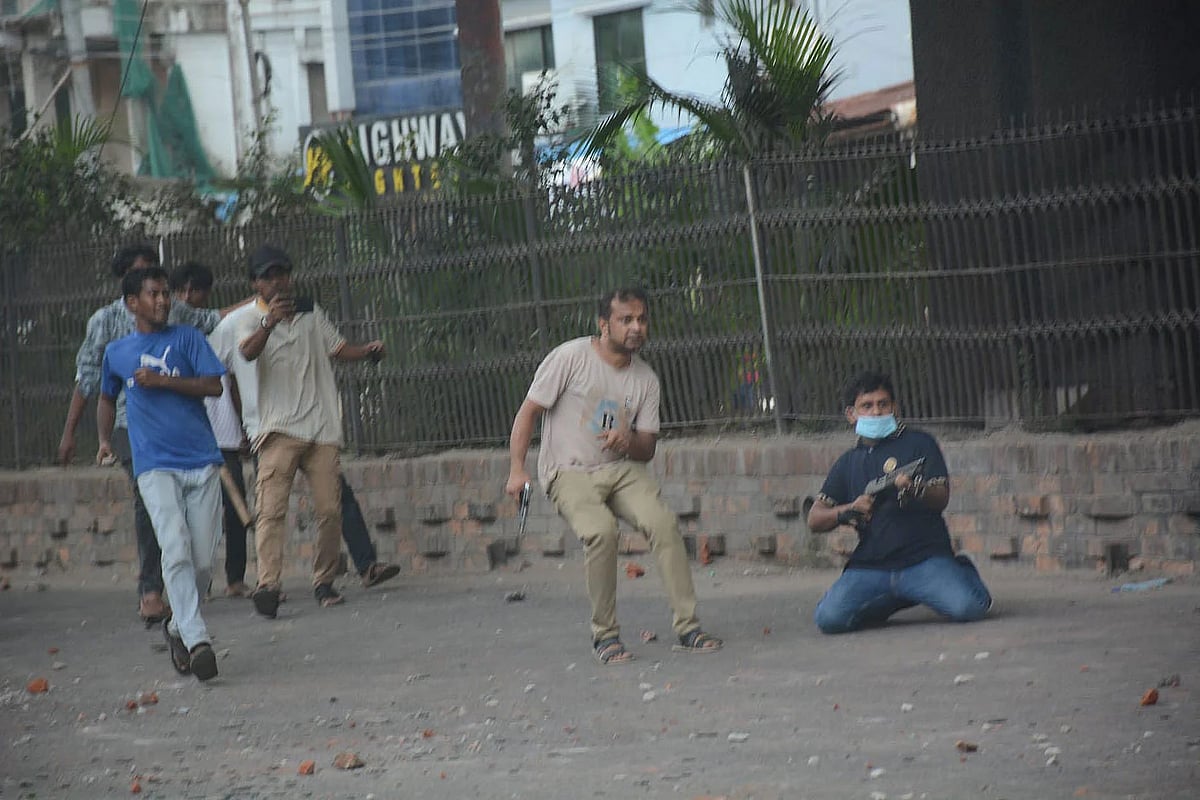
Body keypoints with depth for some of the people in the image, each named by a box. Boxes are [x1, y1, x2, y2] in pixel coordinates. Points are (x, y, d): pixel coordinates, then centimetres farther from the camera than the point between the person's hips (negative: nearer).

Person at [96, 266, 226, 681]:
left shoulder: (186, 338, 9)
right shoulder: (116, 353, 14)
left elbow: (214, 385, -2)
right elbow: (107, 398, 31)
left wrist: (161, 380, -10)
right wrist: (104, 440, 16)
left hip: (202, 462, 1)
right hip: (155, 467, -1)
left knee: (202, 561, 0)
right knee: (176, 551, -19)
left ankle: (178, 626, 23)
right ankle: (197, 640, -25)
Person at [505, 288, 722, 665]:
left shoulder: (645, 378, 8)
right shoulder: (570, 357, -6)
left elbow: (647, 447, 9)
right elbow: (529, 412, -4)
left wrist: (629, 441, -16)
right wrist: (516, 470, -14)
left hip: (622, 469, 4)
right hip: (569, 472, -4)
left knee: (664, 522, -24)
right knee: (601, 530, -32)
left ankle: (687, 626, -20)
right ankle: (604, 634, -18)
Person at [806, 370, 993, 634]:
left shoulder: (918, 443, 9)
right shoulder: (848, 463, 19)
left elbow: (941, 499, -2)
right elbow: (814, 520, 16)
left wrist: (914, 490, -24)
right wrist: (849, 511, -5)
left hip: (925, 559, -3)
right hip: (869, 568, 3)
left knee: (967, 608, -29)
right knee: (830, 617, -25)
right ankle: (890, 603, 6)